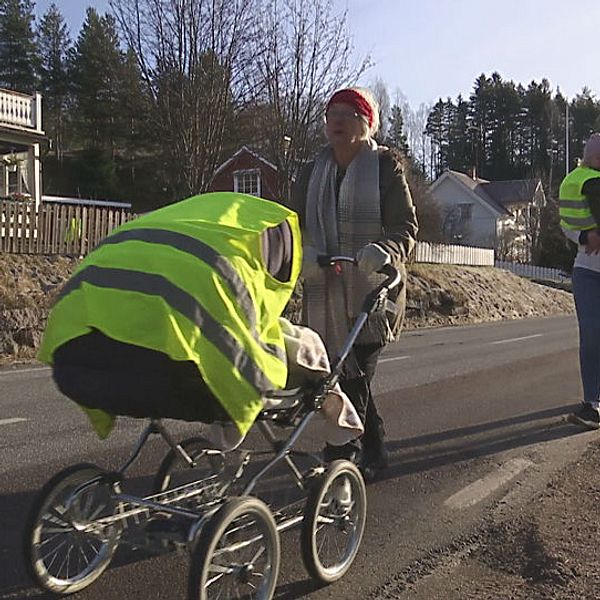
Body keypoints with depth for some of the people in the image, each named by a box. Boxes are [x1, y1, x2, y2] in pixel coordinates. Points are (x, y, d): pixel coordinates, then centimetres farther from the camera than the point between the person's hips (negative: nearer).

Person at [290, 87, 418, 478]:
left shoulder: (386, 165, 0)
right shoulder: (316, 170, 14)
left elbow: (405, 226, -7)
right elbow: (298, 223, 8)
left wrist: (382, 251, -29)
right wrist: (306, 254, -14)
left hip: (372, 290, -5)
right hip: (326, 293, 5)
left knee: (354, 376, -9)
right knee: (348, 376, 9)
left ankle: (340, 454, 1)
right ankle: (373, 452, 26)